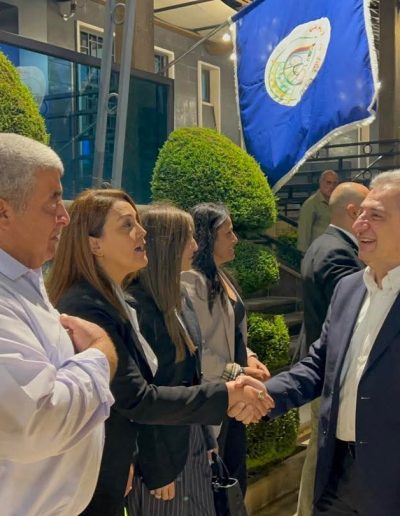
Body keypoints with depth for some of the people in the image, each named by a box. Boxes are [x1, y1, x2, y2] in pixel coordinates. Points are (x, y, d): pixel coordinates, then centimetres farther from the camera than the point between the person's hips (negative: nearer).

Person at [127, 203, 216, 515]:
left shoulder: (182, 299, 5)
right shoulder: (134, 306, -21)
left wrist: (207, 437, 14)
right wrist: (156, 470, -16)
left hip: (193, 441, 8)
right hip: (159, 450, -8)